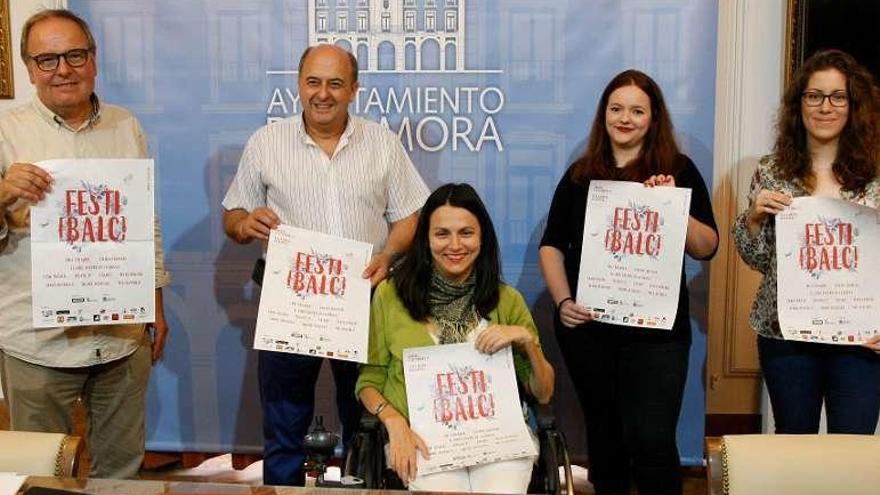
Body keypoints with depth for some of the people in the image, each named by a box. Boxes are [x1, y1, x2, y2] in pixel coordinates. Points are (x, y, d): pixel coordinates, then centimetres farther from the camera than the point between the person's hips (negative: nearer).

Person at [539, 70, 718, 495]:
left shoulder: (678, 170, 2)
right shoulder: (580, 175, 10)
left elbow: (707, 249, -3)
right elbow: (551, 245, 9)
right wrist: (562, 301, -5)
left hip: (656, 329, -3)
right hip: (587, 327, 3)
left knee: (651, 444, -7)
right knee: (603, 435, 15)